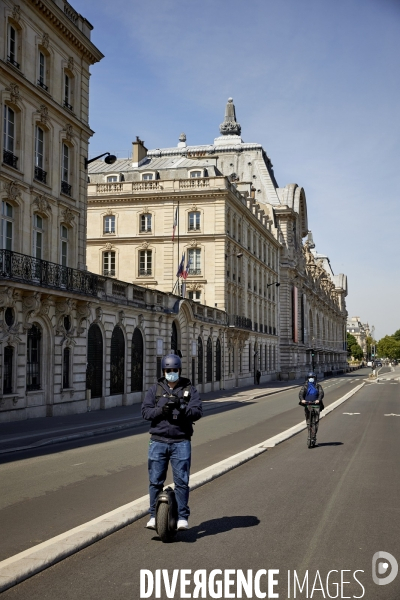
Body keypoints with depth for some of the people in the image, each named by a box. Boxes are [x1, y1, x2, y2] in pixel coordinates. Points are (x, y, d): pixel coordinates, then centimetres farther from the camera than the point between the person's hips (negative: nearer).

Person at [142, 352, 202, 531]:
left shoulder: (189, 390, 6)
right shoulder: (154, 390, 9)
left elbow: (197, 411, -6)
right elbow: (145, 411, 0)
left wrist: (182, 409, -24)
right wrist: (161, 410, -18)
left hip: (181, 442, -1)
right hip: (158, 441, 1)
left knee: (182, 481, -1)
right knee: (155, 481, 6)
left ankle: (182, 517, 9)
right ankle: (154, 515, 18)